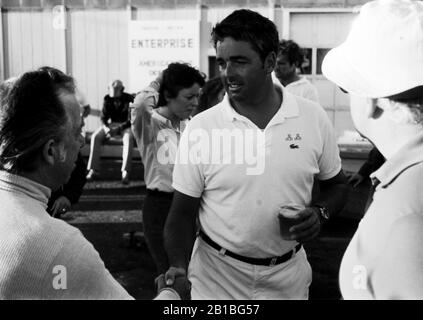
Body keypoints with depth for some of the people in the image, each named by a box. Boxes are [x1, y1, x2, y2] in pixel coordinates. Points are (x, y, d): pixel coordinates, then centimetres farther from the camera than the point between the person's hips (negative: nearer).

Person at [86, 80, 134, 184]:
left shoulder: (129, 99, -14)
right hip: (111, 124, 4)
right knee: (95, 137, -23)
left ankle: (125, 172, -38)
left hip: (125, 125, -3)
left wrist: (118, 128, -27)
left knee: (129, 138, -37)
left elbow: (131, 120, -15)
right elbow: (104, 117, 1)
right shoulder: (107, 99, -3)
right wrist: (106, 128, -21)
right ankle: (93, 170, -19)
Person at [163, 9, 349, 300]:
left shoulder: (314, 118, -8)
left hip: (288, 276, 2)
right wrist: (179, 264, -22)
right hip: (217, 276, -2)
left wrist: (320, 212, -13)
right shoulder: (200, 128, -12)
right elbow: (183, 213, -6)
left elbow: (337, 185, 6)